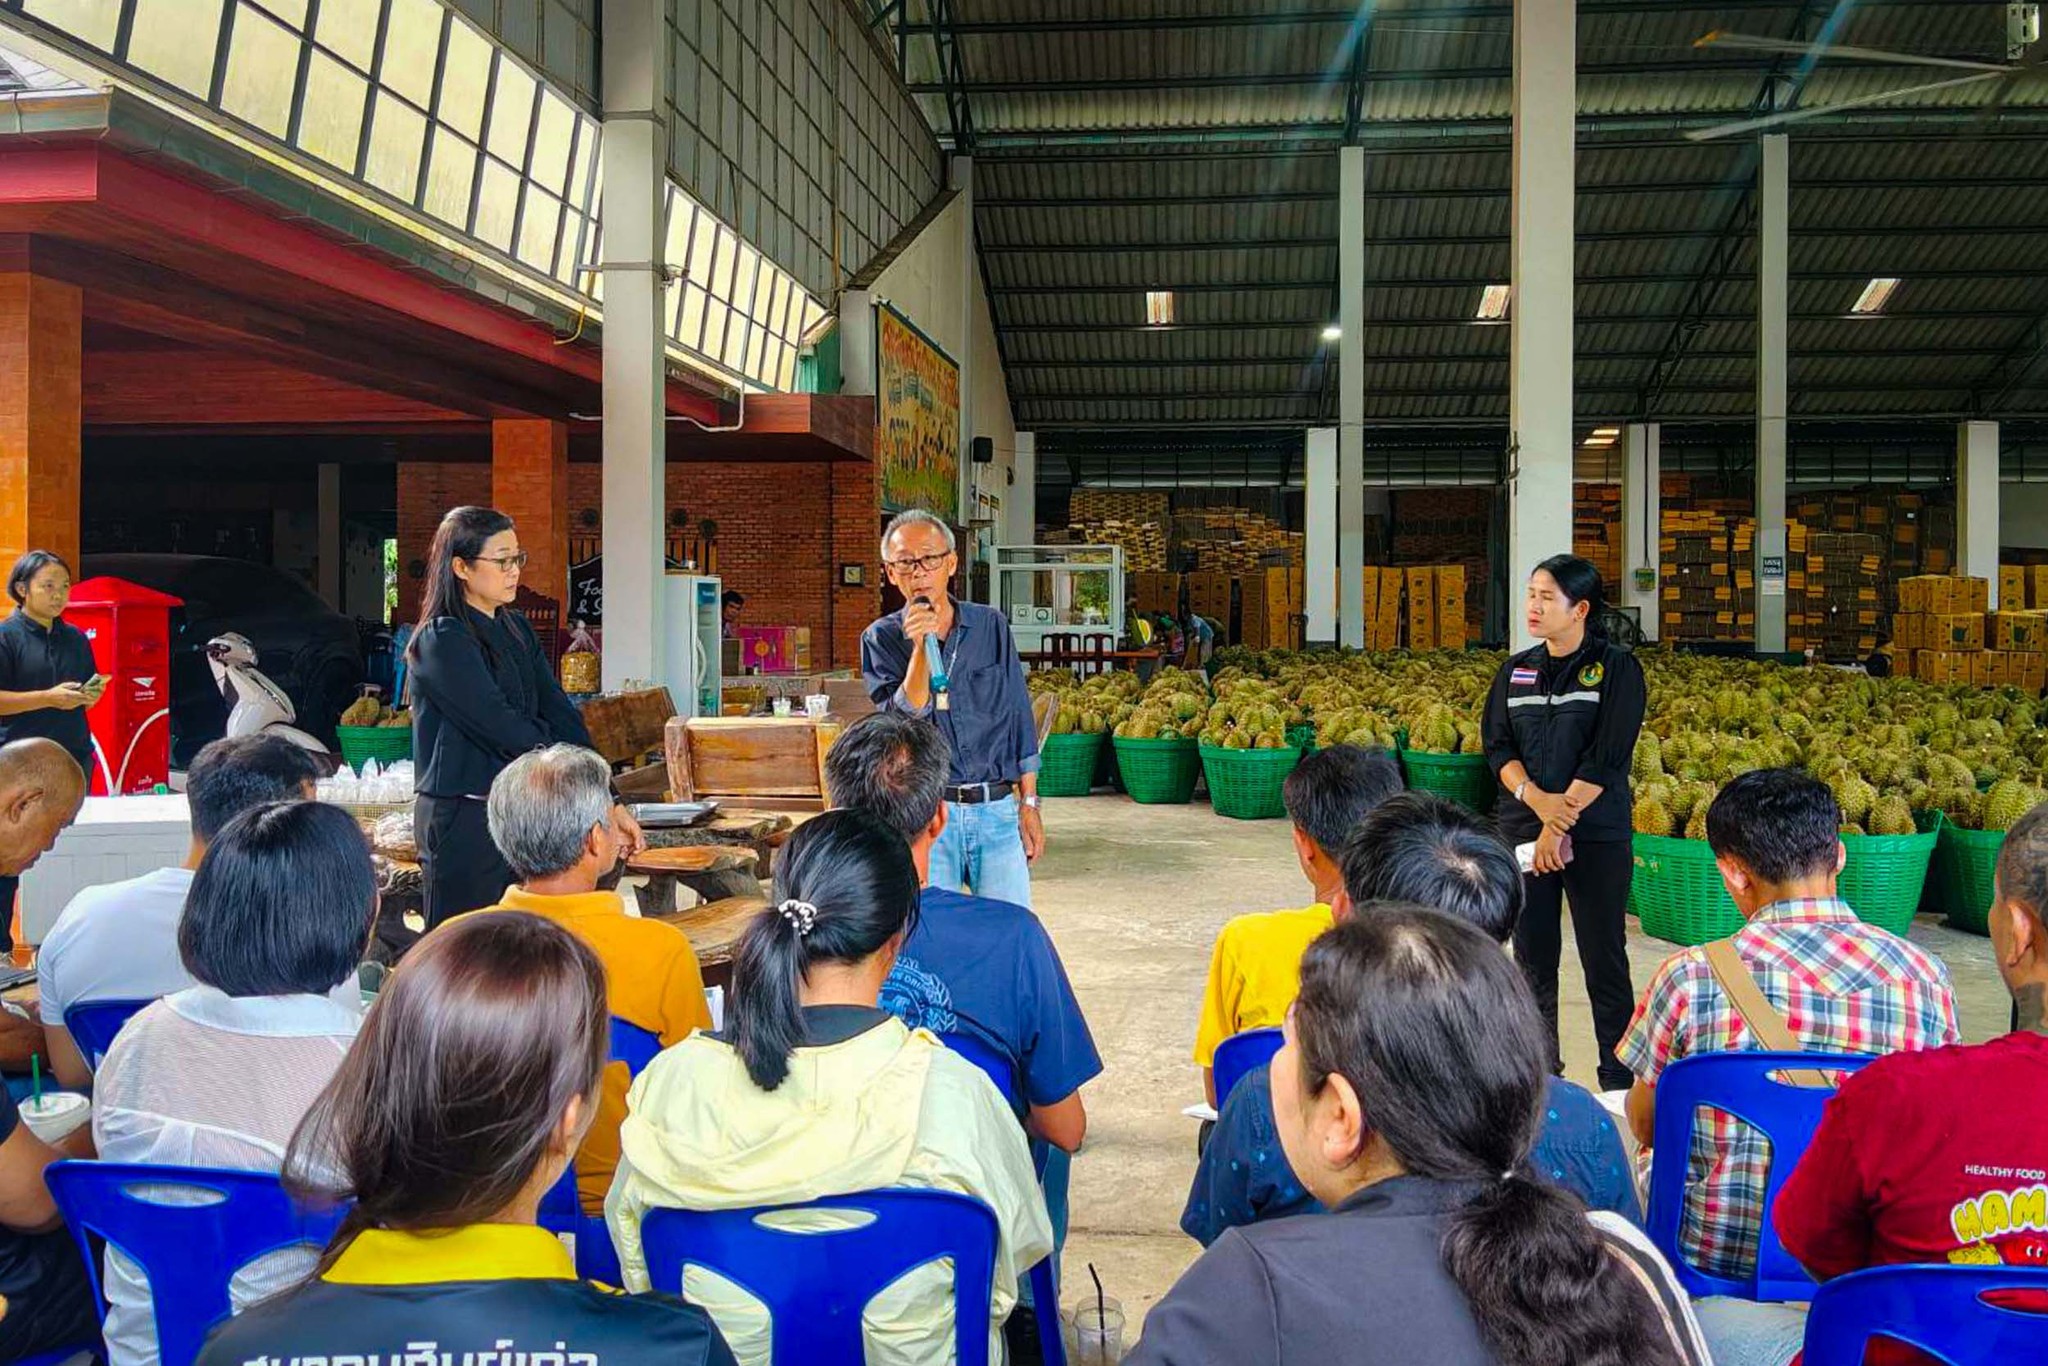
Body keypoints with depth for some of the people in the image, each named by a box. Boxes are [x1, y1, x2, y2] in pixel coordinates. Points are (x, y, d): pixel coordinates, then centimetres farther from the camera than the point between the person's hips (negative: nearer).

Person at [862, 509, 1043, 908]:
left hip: (997, 810, 2)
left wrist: (1028, 803, 9)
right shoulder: (881, 638, 1)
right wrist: (920, 648, -20)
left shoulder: (991, 626, 7)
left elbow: (1019, 717, 11)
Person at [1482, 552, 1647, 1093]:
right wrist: (1537, 799, -14)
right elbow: (1497, 745, 5)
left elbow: (1606, 758, -11)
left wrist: (1559, 826, -15)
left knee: (1603, 957, 2)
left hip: (1596, 835, -4)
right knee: (1532, 954, 9)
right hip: (1522, 830, 4)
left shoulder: (1616, 668, -4)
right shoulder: (1516, 671, 10)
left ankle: (1618, 1078, 13)